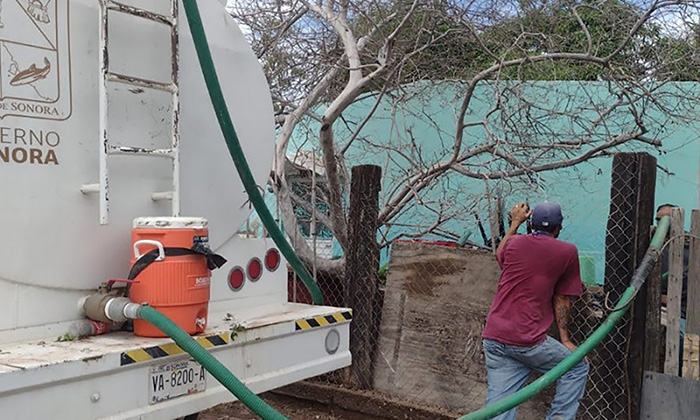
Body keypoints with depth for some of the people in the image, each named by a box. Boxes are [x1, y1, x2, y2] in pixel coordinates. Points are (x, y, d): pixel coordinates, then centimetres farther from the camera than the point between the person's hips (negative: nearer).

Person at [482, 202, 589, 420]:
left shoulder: (514, 243, 10)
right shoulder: (567, 252, 0)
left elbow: (500, 254, 34)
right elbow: (561, 299, 4)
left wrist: (515, 223, 43)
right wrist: (565, 339, 13)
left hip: (493, 336, 5)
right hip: (528, 341, -4)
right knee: (577, 368, 19)